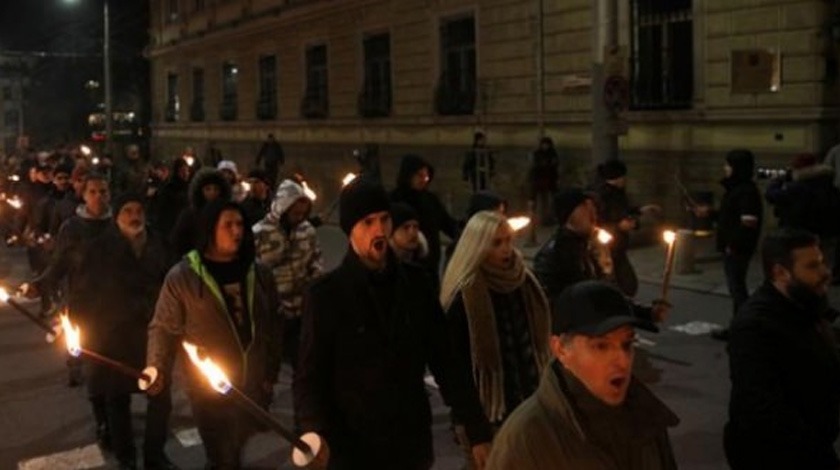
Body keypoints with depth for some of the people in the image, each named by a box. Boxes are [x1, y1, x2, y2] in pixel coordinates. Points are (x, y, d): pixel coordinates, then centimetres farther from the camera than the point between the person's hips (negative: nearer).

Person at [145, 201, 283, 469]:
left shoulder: (258, 273, 2)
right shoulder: (182, 277, -9)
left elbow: (273, 326, 8)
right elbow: (163, 328, -5)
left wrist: (271, 372, 7)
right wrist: (157, 369, -17)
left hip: (254, 388, 4)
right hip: (210, 391, -4)